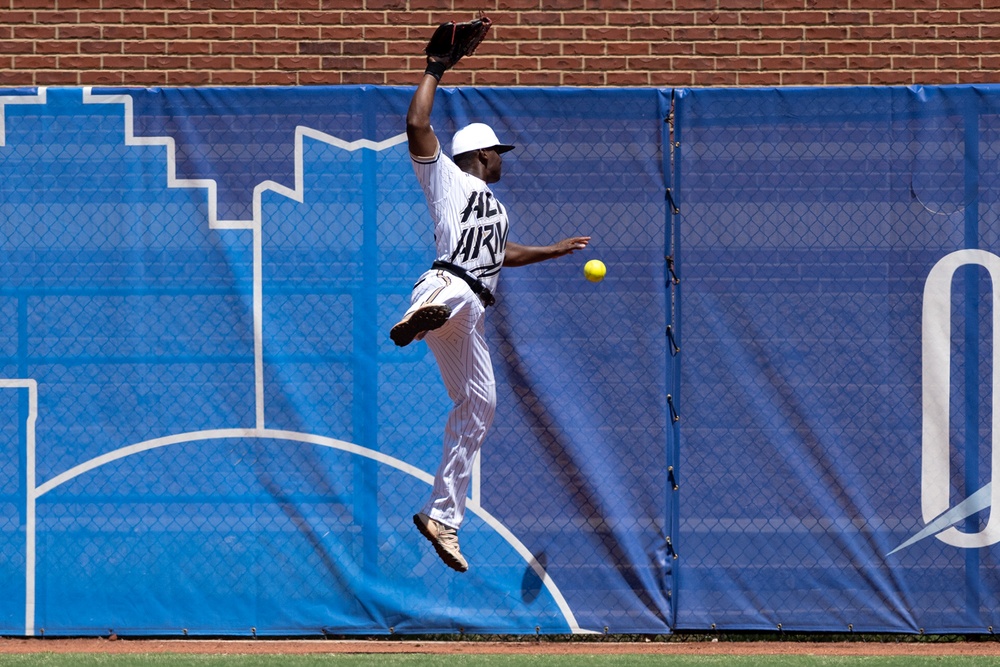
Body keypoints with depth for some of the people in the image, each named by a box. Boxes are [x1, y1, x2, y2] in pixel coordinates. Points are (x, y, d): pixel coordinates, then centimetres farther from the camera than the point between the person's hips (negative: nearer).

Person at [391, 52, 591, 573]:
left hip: (470, 315, 8)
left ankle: (443, 516, 7)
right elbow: (416, 125, -3)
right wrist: (434, 71, 4)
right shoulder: (445, 178, 11)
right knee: (455, 291, -43)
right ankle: (421, 316, -81)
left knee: (477, 407, 4)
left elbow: (501, 254, 52)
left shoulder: (494, 206, 36)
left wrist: (557, 250, 55)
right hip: (445, 285, -8)